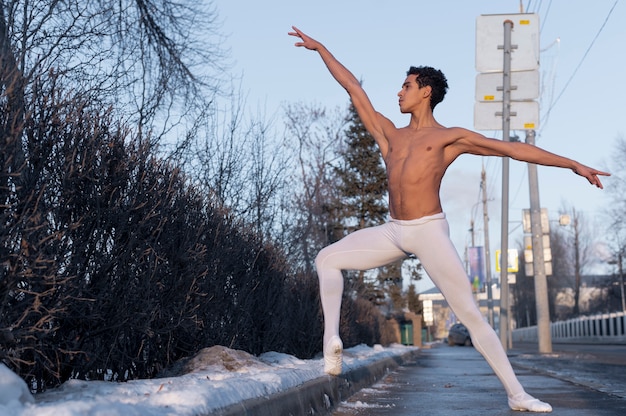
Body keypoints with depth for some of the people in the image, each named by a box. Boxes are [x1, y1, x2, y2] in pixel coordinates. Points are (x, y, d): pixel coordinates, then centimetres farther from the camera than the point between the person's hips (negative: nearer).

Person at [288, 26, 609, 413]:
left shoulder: (451, 137, 3)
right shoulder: (389, 134, 16)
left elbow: (514, 148, -1)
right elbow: (354, 87, 18)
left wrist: (573, 164, -5)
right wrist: (320, 47, 22)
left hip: (429, 232, -5)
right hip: (393, 232, 5)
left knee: (471, 313, -7)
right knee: (327, 258, -5)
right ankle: (332, 340, -8)